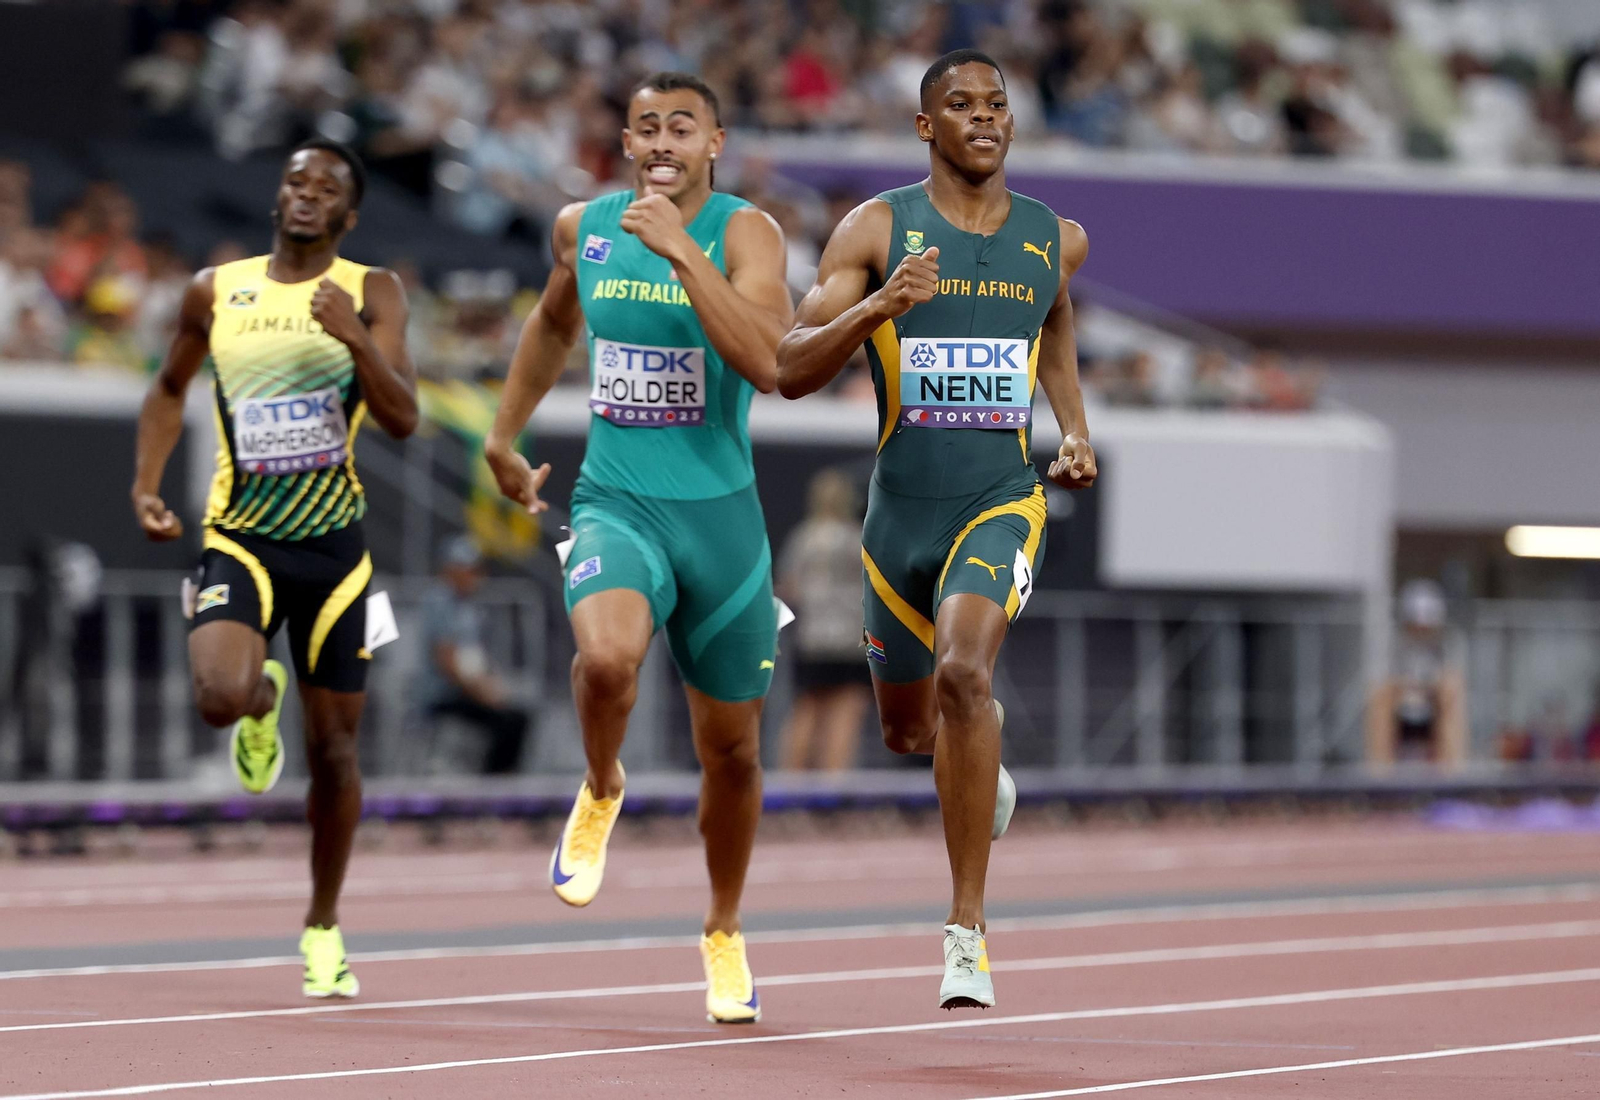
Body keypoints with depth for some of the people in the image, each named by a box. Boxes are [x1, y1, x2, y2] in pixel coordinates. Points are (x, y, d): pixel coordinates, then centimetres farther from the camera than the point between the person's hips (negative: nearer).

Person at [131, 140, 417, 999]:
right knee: (220, 695, -27)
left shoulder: (371, 293, -1)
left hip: (333, 545, 0)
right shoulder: (215, 293, 4)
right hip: (239, 540, 0)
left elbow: (403, 419, -11)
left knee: (333, 745, 7)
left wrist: (355, 338, -26)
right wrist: (146, 485, 7)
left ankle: (324, 928, 26)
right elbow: (169, 390, 20)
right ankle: (262, 705, 13)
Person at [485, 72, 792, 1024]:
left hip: (720, 516, -1)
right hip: (616, 506, 1)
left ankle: (725, 933, 35)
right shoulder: (585, 228, 4)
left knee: (732, 745, 11)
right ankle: (601, 791, 2)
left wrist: (682, 251, -30)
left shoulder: (744, 232, -10)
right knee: (608, 657, -32)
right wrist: (504, 437, 29)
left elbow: (768, 364, -27)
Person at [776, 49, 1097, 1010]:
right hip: (902, 508, 1)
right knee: (909, 729, 17)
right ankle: (986, 776, 58)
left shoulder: (1056, 238, 5)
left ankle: (968, 934, -25)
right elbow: (791, 371, -9)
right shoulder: (877, 230, -3)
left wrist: (1077, 429, 15)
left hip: (1004, 501, -1)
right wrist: (878, 305, -25)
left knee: (964, 672, -29)